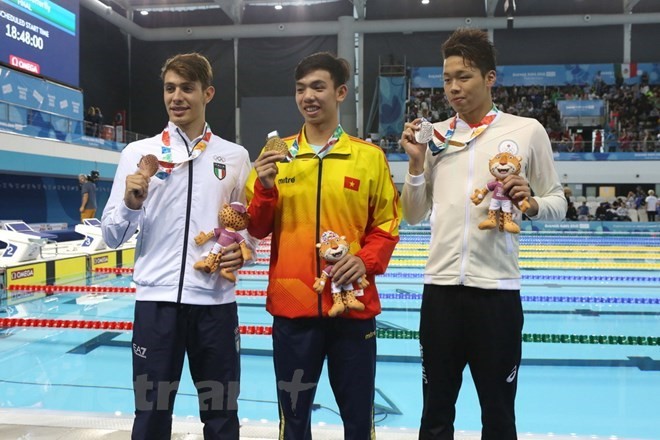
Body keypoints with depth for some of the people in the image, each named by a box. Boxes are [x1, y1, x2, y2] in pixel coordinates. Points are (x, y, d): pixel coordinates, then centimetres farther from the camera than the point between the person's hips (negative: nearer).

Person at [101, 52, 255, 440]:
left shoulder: (235, 156, 6)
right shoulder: (138, 153, 4)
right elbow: (112, 237, 3)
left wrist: (243, 251, -8)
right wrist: (131, 204, -16)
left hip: (215, 301, 1)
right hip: (157, 300, 0)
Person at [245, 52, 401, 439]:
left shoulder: (370, 156, 1)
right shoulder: (276, 155, 4)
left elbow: (387, 225, 6)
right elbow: (258, 230, 5)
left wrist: (366, 261, -11)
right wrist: (266, 189, -12)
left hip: (353, 306, 0)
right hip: (292, 305, 1)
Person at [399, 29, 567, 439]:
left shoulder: (527, 130, 1)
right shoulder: (435, 135, 7)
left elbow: (558, 203, 4)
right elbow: (414, 215, 10)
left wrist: (530, 203, -17)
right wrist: (415, 163, -3)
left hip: (497, 289, -2)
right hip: (440, 287, 3)